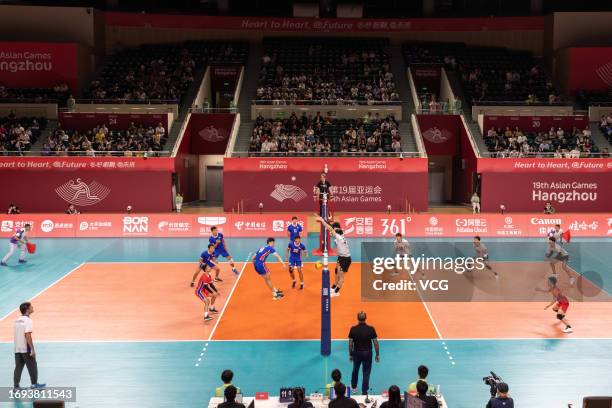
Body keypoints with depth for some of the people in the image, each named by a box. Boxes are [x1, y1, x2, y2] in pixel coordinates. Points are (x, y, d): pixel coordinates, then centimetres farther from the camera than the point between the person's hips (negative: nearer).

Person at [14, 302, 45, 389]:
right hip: (26, 349, -7)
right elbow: (28, 335, -21)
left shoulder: (18, 320, 10)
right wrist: (33, 349, -18)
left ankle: (16, 386, 8)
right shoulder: (27, 320, -15)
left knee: (18, 367, 9)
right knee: (32, 366, 6)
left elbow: (17, 334, 14)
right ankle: (34, 384, 15)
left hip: (17, 349, 7)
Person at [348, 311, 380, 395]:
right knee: (366, 372, 9)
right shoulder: (371, 329, -14)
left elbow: (350, 343, -7)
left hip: (357, 353, 2)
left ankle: (354, 387, 43)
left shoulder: (353, 329, -13)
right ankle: (364, 391, 11)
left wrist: (350, 354, 6)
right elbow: (375, 343, -9)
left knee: (355, 370, 24)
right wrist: (377, 355, 2)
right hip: (367, 353, -1)